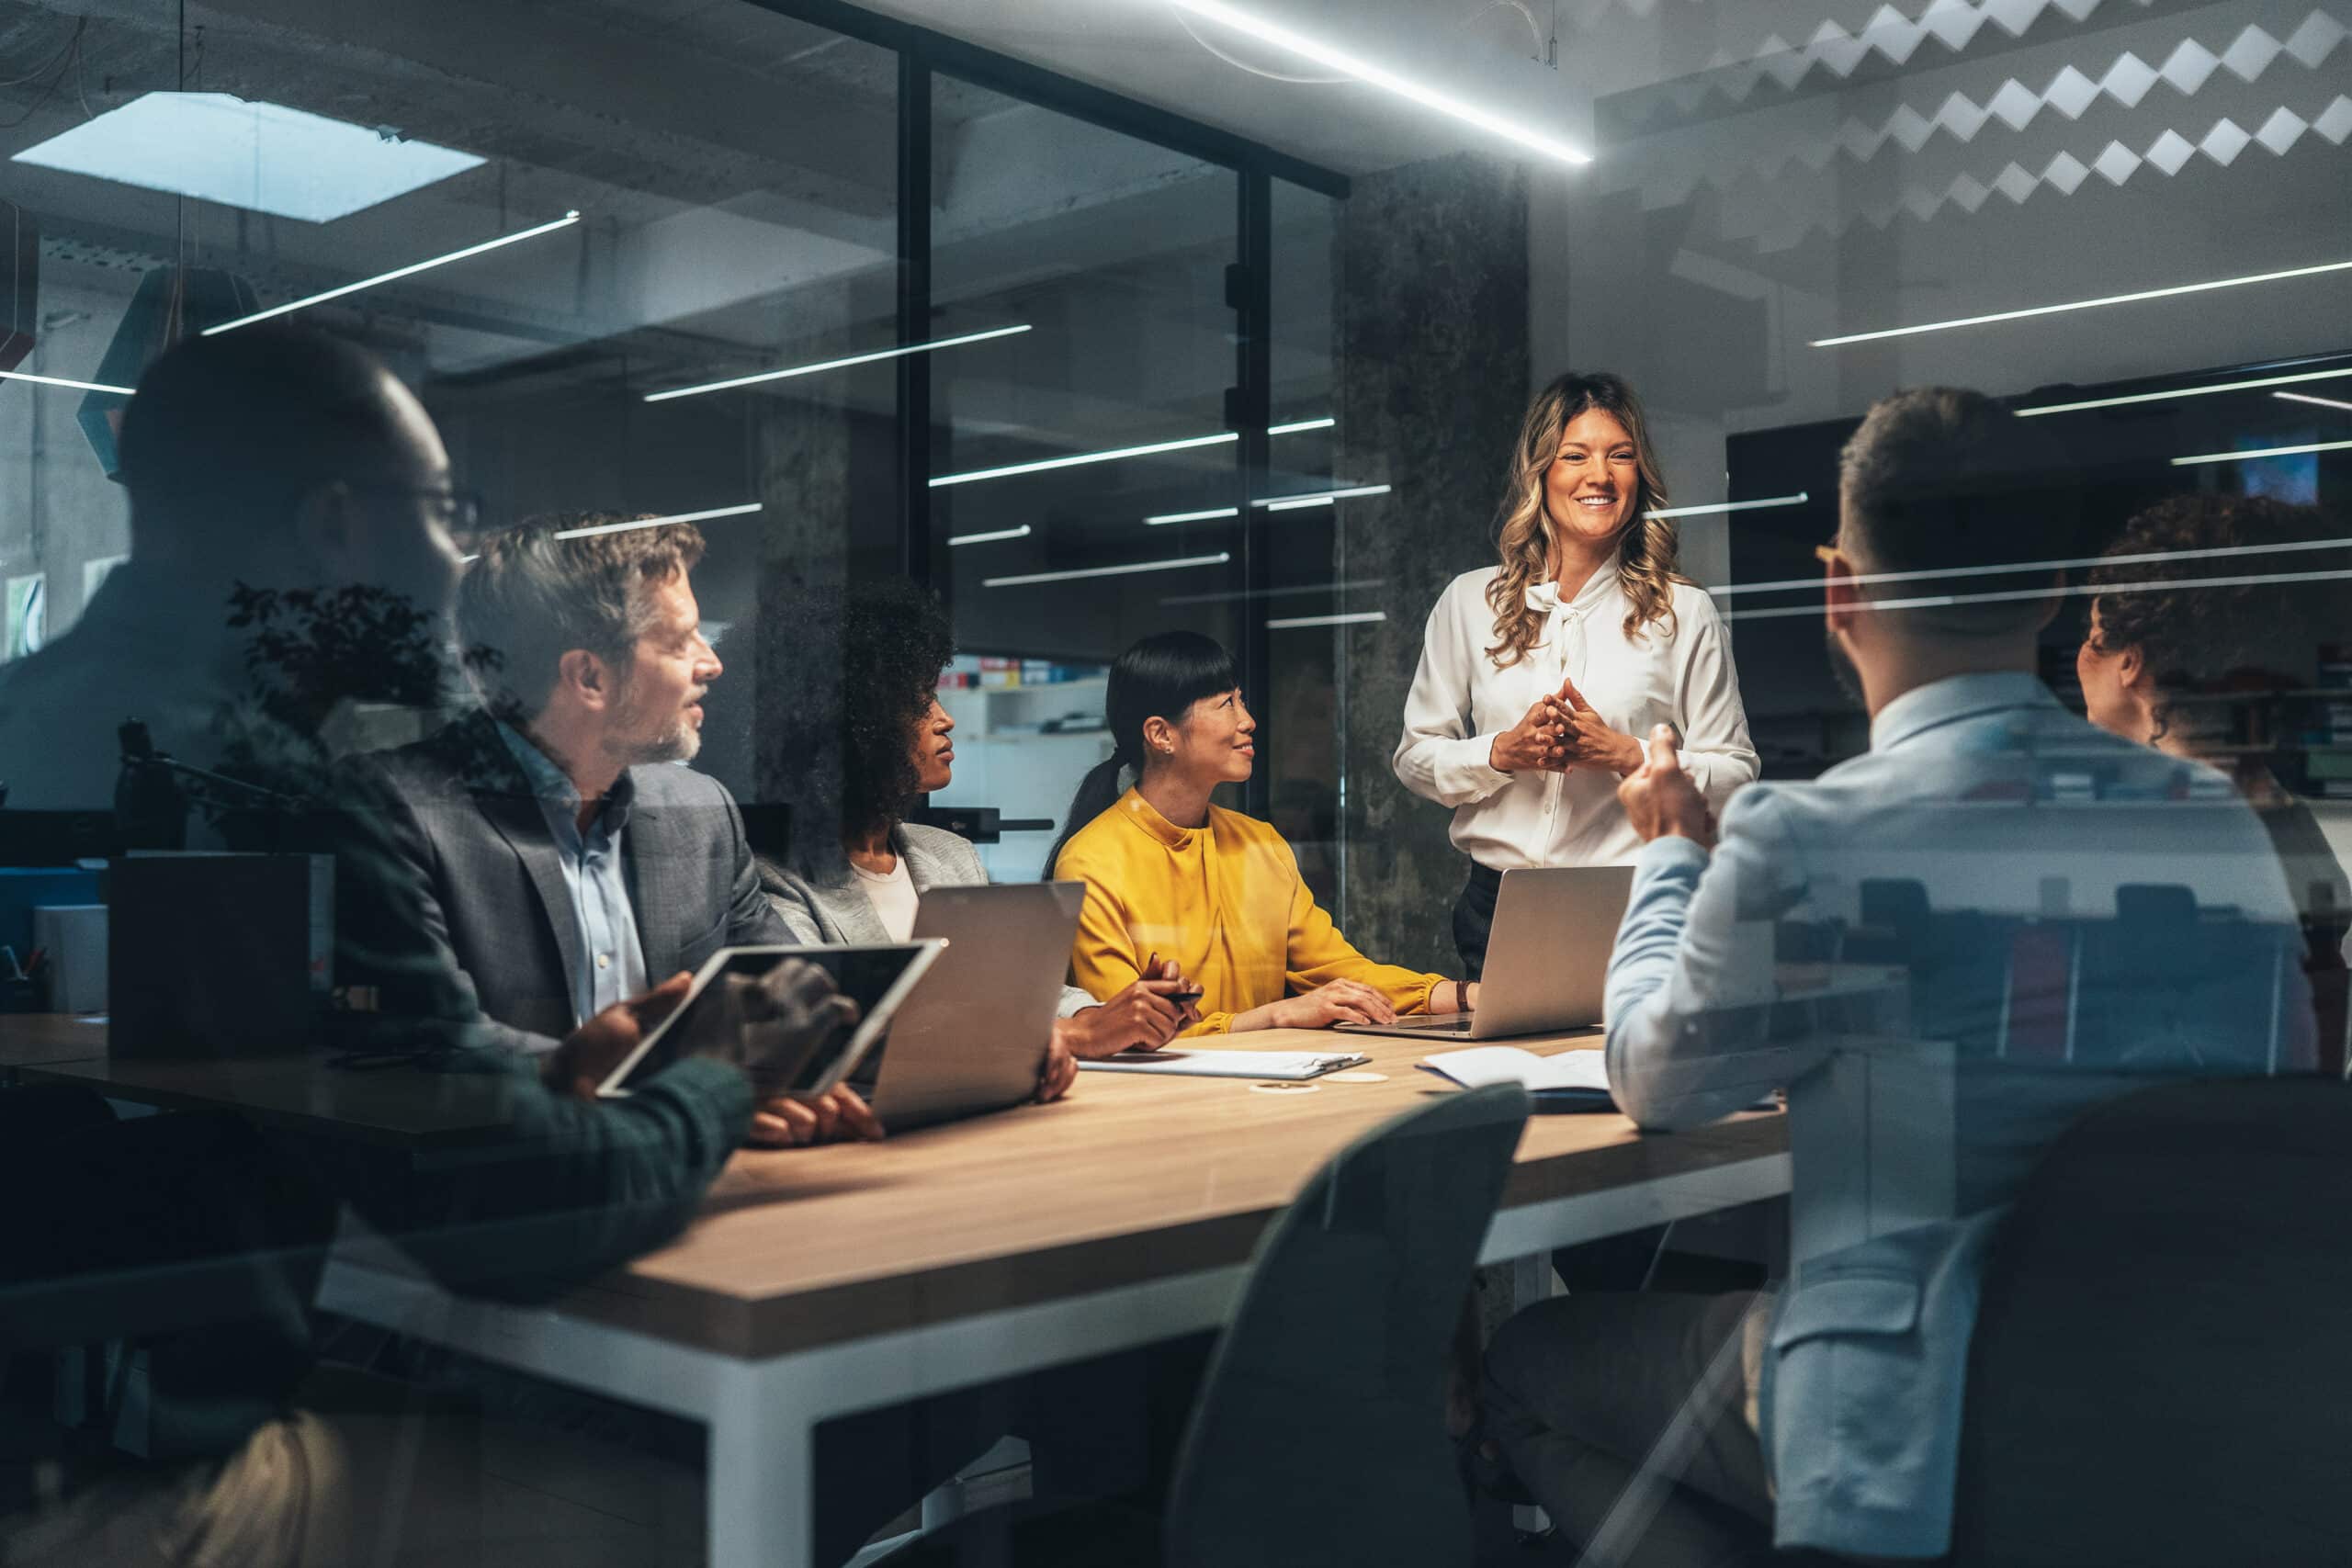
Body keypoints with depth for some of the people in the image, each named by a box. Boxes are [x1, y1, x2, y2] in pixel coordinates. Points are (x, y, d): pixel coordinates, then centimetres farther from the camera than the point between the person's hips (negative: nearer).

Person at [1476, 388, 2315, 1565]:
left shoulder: (1805, 840, -20)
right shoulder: (2226, 826, -5)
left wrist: (1673, 854, 15)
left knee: (1525, 1359, 17)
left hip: (1914, 1449, -6)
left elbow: (1654, 1081, -2)